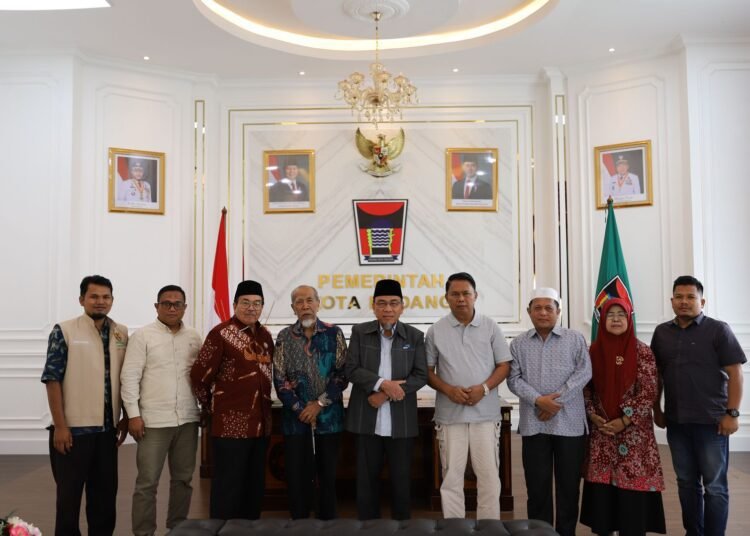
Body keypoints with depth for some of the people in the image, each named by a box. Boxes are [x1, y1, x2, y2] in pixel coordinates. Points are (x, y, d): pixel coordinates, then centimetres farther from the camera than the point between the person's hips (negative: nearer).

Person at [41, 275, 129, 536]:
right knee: (69, 493, 8)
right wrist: (60, 426, -12)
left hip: (107, 428, 4)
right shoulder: (64, 331, -6)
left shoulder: (122, 333, 6)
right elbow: (52, 379, -8)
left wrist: (125, 418, 8)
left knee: (105, 491, 13)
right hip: (73, 428, -4)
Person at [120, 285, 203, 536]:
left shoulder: (194, 337, 8)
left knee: (183, 478, 13)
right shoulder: (142, 335, -4)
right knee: (147, 482, 2)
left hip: (188, 419, 4)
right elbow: (129, 377, -7)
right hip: (154, 420, -4)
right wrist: (133, 414, -11)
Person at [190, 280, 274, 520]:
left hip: (260, 423, 7)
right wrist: (209, 407, 2)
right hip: (231, 424, -7)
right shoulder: (221, 333, -10)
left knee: (255, 486, 15)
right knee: (228, 487, 1)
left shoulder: (265, 336, 11)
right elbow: (199, 375, -9)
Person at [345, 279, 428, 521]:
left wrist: (385, 395, -13)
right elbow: (352, 370, -5)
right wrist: (383, 383, -18)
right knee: (367, 478, 9)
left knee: (401, 479, 9)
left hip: (401, 420, 0)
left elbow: (421, 375, -4)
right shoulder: (359, 332, 2)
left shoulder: (415, 336, 2)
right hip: (367, 419, 0)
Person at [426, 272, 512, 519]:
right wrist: (448, 390, -12)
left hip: (486, 412, 0)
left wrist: (484, 388, -13)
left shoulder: (491, 327, 2)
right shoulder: (436, 331, 2)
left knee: (489, 474, 5)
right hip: (450, 414, 0)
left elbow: (504, 365, 3)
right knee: (451, 476, 6)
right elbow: (427, 371, 5)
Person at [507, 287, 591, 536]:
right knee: (537, 484, 7)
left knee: (569, 483, 7)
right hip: (533, 424, 1)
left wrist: (557, 399, -14)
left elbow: (583, 372, -6)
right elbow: (514, 379, 0)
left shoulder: (575, 339, 4)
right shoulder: (519, 344, 7)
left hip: (569, 422, -1)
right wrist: (538, 400, -15)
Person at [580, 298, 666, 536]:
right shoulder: (594, 351, 4)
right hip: (601, 431, 3)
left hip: (633, 431, -2)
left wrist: (624, 421, -13)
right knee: (601, 483, 5)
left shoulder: (642, 352, -5)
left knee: (632, 483, -1)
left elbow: (649, 392, -8)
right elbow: (586, 388, 10)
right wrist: (592, 415, -5)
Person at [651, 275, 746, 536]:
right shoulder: (661, 332, 7)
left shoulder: (718, 330, -3)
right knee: (686, 482, 14)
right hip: (676, 421, 4)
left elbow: (735, 373, -6)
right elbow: (656, 375, 14)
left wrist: (732, 413, -12)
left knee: (714, 486, 3)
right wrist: (657, 410, 11)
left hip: (711, 421, -4)